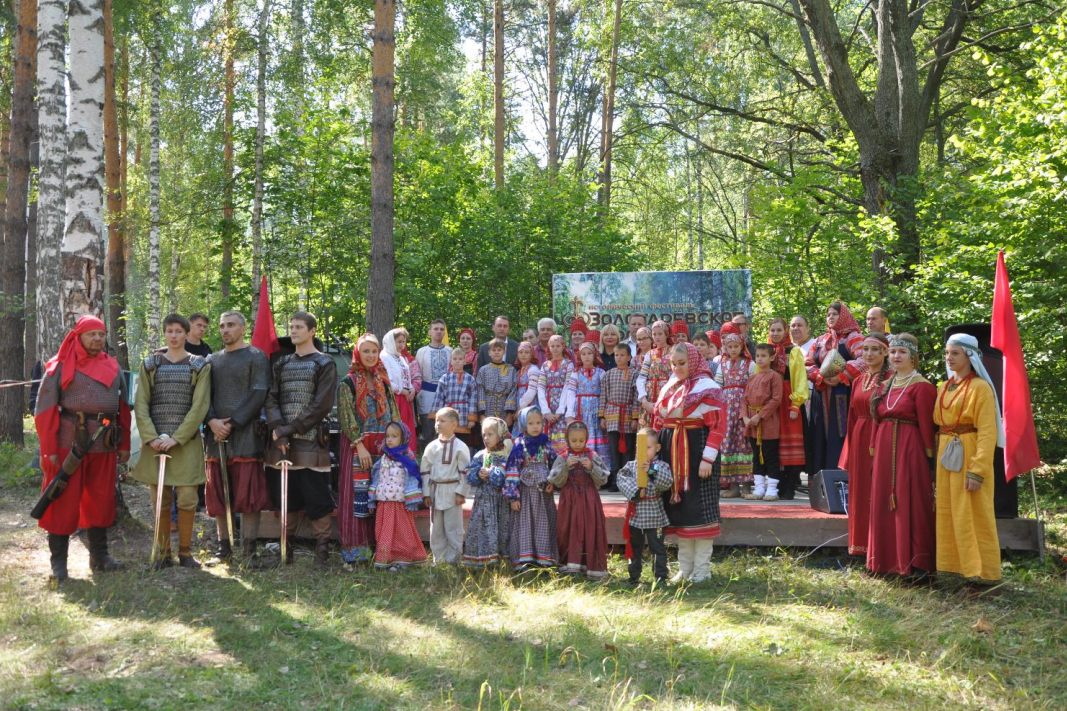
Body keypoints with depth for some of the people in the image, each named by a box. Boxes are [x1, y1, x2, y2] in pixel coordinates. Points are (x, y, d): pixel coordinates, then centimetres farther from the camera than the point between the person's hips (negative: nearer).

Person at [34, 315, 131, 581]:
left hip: (104, 446, 5)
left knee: (101, 501, 10)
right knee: (64, 502, 0)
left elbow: (123, 408, 15)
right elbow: (45, 409, -5)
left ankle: (99, 556, 20)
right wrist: (49, 449, -11)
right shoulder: (60, 367, -1)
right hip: (68, 444, -4)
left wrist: (124, 445, 9)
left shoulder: (113, 367, 13)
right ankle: (58, 562, 7)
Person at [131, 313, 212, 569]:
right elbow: (141, 404, 2)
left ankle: (185, 552, 12)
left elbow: (199, 406, -6)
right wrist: (151, 437, -11)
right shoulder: (149, 365, 8)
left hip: (187, 442, -2)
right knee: (160, 500, 6)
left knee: (187, 499, -2)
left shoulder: (200, 366, 2)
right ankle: (163, 553, 16)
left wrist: (176, 438, -13)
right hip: (155, 442, 2)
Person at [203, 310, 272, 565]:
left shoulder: (256, 357, 2)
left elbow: (259, 396, -6)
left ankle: (249, 550, -1)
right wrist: (212, 421, -7)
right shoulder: (212, 360, 18)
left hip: (246, 436, -5)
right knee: (218, 495, 6)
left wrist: (232, 423, -13)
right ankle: (224, 546, 15)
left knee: (249, 495, -6)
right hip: (215, 436, 5)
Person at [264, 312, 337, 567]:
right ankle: (285, 549, 18)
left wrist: (291, 429, -13)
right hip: (282, 442, 5)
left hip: (311, 441, -5)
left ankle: (322, 551, 4)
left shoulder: (324, 364, 0)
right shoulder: (281, 364, 16)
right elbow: (271, 398, 8)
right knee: (286, 496, 8)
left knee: (317, 498, -4)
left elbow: (322, 405, -9)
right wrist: (277, 427, -10)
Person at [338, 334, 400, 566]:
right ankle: (355, 549, -2)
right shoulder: (349, 382, -2)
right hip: (357, 445, -5)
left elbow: (394, 413, 13)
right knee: (358, 495, -6)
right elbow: (346, 417, -9)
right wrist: (360, 446, -15)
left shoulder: (383, 381, 13)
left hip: (383, 446, 5)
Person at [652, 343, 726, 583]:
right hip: (672, 453, 6)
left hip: (697, 449, -6)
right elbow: (658, 423, 17)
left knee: (699, 509, -2)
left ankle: (702, 570, 7)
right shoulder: (668, 388, 13)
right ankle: (685, 568, 19)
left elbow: (718, 426, -13)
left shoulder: (707, 388, -8)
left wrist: (708, 458, -19)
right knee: (678, 507, 9)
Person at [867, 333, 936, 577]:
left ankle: (916, 563, 3)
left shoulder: (922, 387, -8)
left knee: (910, 505, -4)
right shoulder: (885, 386, 14)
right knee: (884, 504, 10)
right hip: (884, 451, 7)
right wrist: (876, 450, 11)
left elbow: (926, 426, -11)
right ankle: (887, 559, 19)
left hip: (911, 451, -7)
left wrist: (930, 457, -13)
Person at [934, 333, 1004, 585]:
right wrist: (938, 453, 5)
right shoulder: (944, 388, 12)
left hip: (970, 456, -7)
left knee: (973, 515, -3)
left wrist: (977, 471, -21)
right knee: (948, 513, 10)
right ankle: (958, 564, 19)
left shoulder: (980, 387, -11)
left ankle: (981, 570, 5)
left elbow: (987, 432, -16)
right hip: (945, 456, 8)